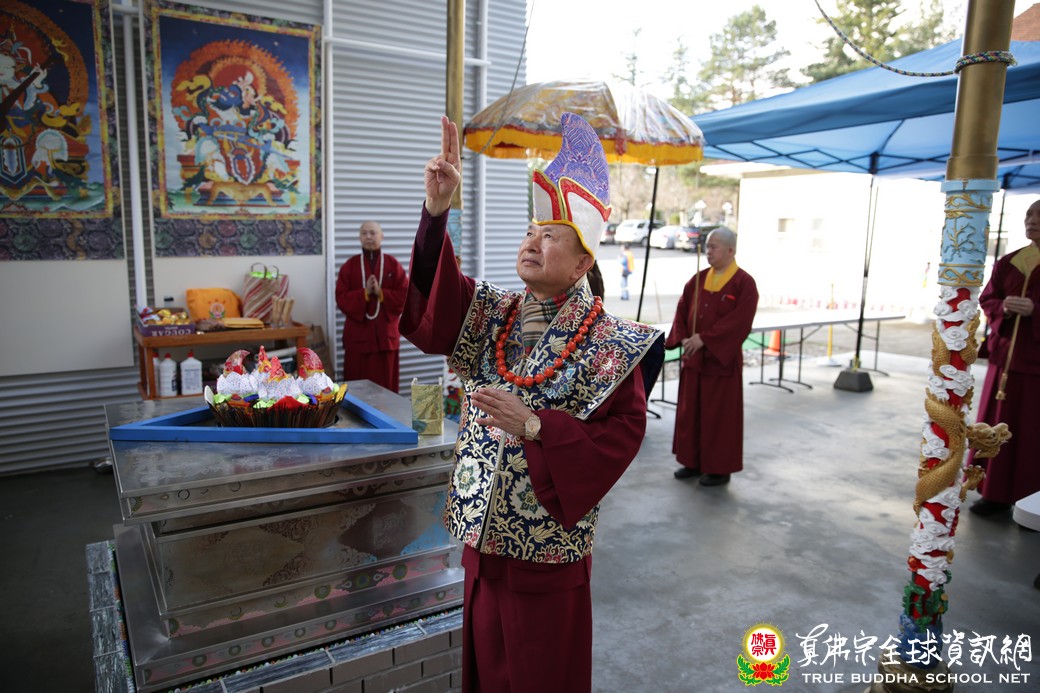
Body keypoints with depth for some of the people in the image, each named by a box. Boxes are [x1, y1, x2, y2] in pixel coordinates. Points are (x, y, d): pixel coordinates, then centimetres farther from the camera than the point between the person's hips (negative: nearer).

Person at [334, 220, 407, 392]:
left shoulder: (393, 264, 3)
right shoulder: (349, 266, 4)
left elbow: (405, 296, -2)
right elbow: (341, 298, -2)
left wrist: (381, 293, -15)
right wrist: (364, 293, -15)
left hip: (386, 333, 0)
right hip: (358, 334, 0)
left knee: (386, 383, 4)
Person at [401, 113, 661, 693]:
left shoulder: (607, 343, -12)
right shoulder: (495, 315, 1)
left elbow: (622, 432, -16)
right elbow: (436, 304, -17)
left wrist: (534, 425, -25)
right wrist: (437, 210, -29)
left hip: (549, 541, -4)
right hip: (484, 528, 5)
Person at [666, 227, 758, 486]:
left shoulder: (744, 283, -10)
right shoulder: (699, 279, 8)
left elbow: (740, 320, -19)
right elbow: (682, 309, 8)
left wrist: (704, 338, -22)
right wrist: (683, 338, -8)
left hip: (721, 359, -6)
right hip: (693, 356, 6)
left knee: (719, 414, 3)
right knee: (691, 411, 11)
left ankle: (720, 468, 16)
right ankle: (693, 462, 24)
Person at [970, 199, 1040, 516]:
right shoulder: (1007, 263, 8)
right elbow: (987, 300, 8)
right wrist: (1003, 308, -13)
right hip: (1007, 354, 4)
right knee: (999, 425, 9)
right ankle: (997, 493, 21)